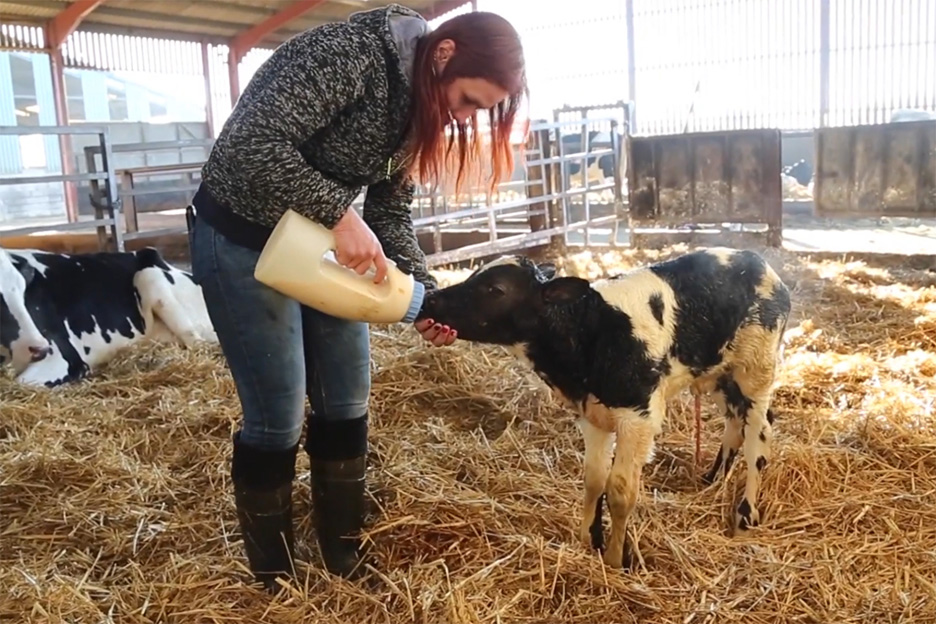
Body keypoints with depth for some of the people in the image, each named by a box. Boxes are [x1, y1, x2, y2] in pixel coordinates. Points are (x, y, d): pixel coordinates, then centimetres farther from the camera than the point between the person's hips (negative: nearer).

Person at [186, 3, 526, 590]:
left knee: (347, 403, 9)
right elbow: (254, 145, -32)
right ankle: (275, 582, 18)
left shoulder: (416, 105, 1)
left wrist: (426, 293, -7)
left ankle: (345, 559, 27)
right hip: (242, 239, -8)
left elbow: (391, 211, 5)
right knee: (278, 416, -3)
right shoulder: (349, 53, -24)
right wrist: (341, 216, -34)